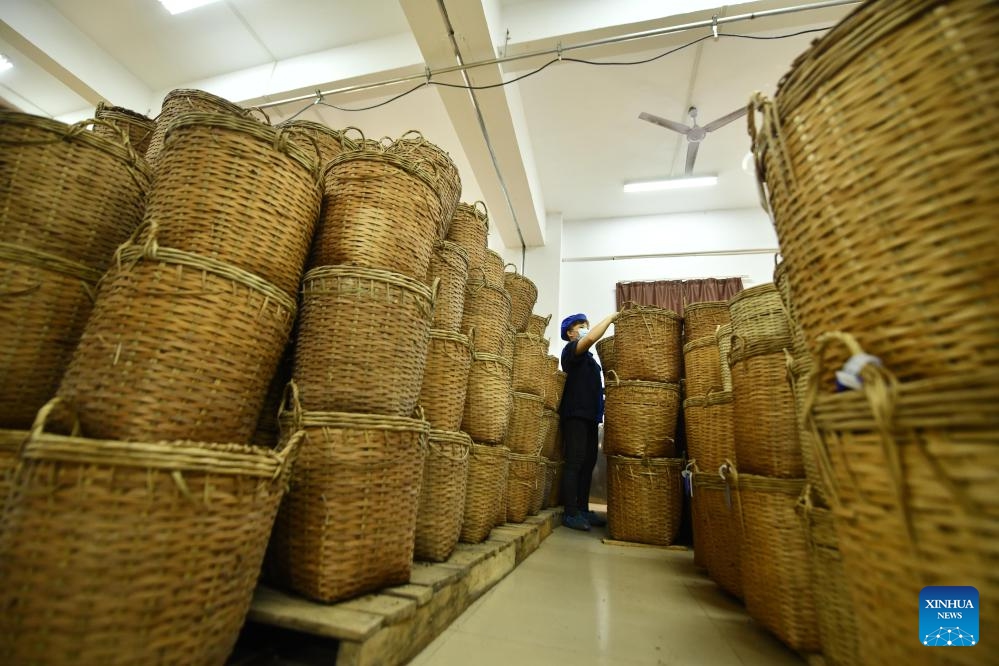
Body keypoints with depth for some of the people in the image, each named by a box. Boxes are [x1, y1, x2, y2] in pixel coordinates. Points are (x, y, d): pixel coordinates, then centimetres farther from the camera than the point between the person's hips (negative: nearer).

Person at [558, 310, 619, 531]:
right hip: (575, 413, -9)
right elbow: (591, 338, -24)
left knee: (588, 462, 9)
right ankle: (570, 513, -3)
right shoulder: (571, 349, -4)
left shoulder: (587, 356, 22)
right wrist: (610, 317, -12)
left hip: (589, 413, 9)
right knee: (575, 462, -8)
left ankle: (583, 509, 16)